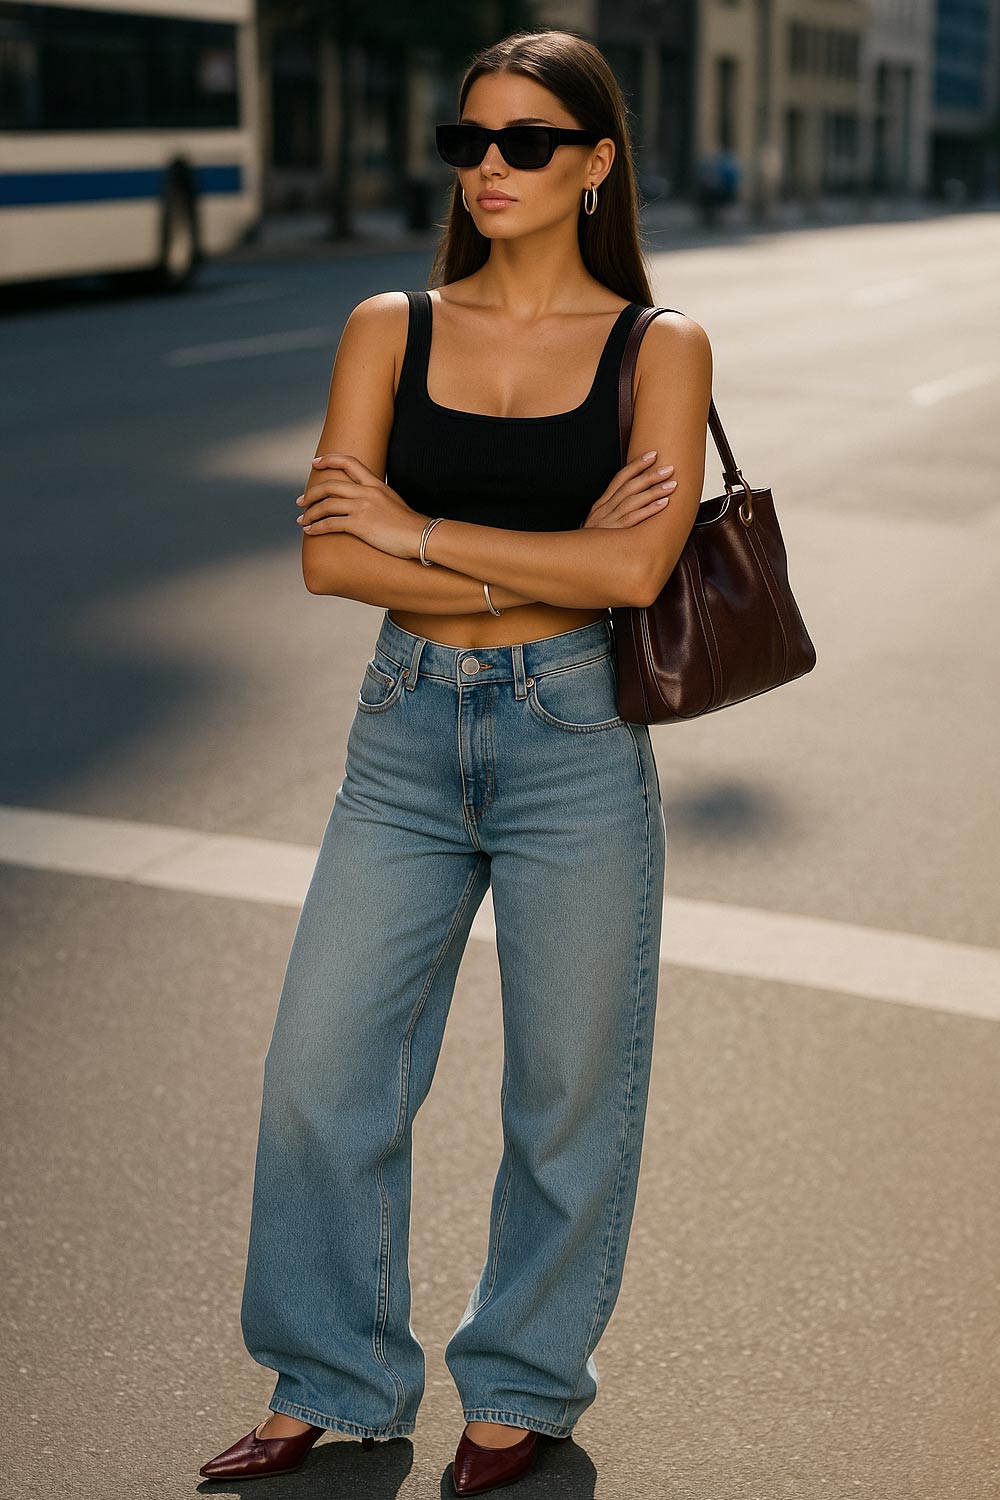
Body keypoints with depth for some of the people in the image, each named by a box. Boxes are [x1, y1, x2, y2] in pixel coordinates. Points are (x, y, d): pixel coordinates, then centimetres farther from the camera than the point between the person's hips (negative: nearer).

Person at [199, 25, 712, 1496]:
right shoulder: (390, 327, 4)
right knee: (319, 1077, 5)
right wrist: (546, 565, -12)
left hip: (576, 742, -2)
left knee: (568, 1094, 8)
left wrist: (417, 529, -11)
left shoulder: (659, 348, -1)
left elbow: (636, 570, -15)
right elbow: (328, 558, -6)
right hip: (406, 735, 3)